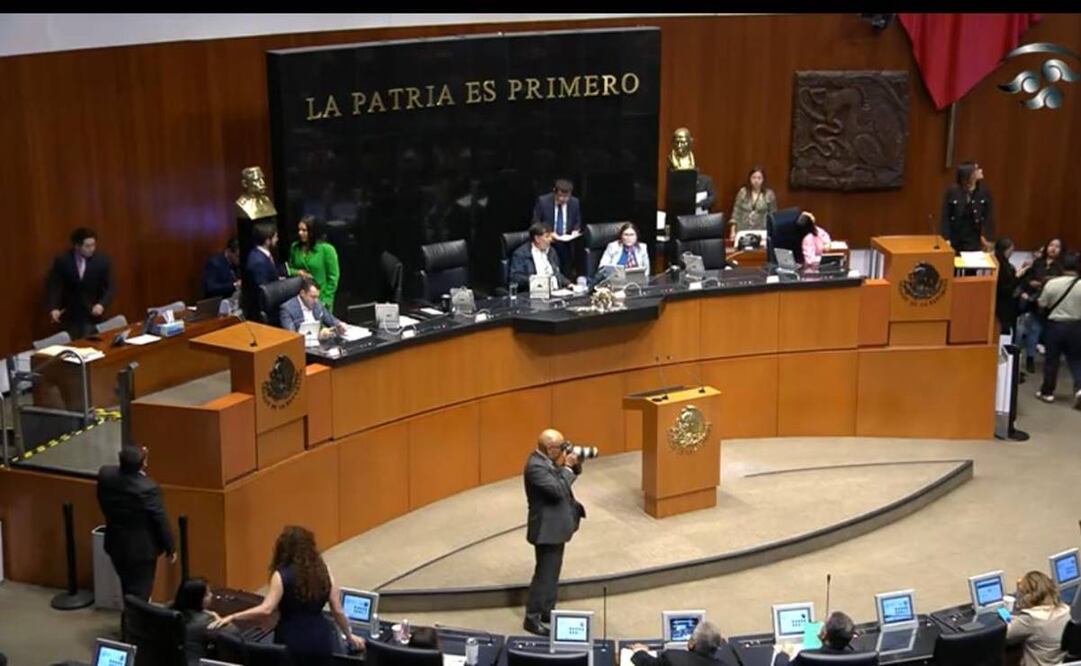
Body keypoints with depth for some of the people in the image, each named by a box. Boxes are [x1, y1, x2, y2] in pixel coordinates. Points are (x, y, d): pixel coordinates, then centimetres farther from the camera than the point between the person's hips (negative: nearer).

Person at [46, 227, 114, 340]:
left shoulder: (102, 261, -4)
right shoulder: (62, 261, -5)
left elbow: (109, 288, -2)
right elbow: (54, 287, -4)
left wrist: (102, 304, -20)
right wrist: (53, 309, -20)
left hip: (92, 316, 0)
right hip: (69, 317, 0)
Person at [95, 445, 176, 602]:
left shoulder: (105, 475, -14)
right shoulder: (148, 488, -29)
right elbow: (161, 521, -18)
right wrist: (170, 548, -3)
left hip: (115, 544, 6)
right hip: (142, 548, -5)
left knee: (128, 586, 24)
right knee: (139, 593, 9)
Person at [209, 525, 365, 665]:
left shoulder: (282, 575, -8)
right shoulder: (323, 571, 4)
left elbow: (266, 610, -19)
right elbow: (338, 610, 4)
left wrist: (232, 617, -15)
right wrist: (350, 636, 18)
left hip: (293, 642, -4)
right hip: (320, 639, 4)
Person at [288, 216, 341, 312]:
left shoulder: (327, 249, -10)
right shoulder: (295, 248, 2)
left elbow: (333, 277, -6)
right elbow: (290, 270, 17)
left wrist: (326, 300, -8)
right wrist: (297, 272, -7)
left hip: (320, 299, -3)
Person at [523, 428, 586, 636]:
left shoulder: (548, 461, 5)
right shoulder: (536, 466, -25)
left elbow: (571, 477, 16)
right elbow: (558, 490, -29)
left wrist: (574, 465, -4)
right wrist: (567, 467, -21)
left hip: (556, 526, 10)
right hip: (547, 528, -10)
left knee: (553, 572, 18)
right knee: (544, 573, -5)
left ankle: (547, 611, 28)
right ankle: (532, 618, 3)